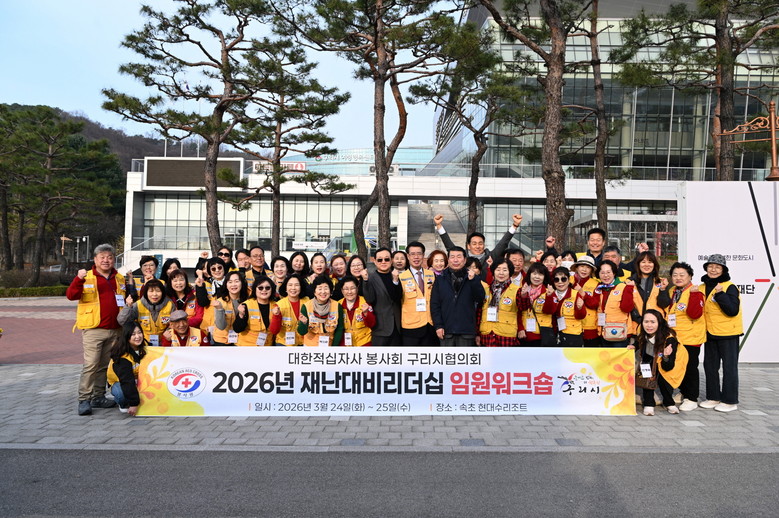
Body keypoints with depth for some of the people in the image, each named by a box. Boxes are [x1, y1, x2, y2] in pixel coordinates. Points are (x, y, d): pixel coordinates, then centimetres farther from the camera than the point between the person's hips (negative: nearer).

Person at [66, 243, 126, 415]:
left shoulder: (119, 279, 15)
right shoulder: (87, 277, 0)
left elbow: (127, 299, 28)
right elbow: (71, 295, -14)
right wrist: (79, 279, -26)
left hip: (115, 330, 5)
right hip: (93, 329, -5)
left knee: (105, 366, 11)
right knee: (90, 364, -10)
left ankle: (98, 397, 20)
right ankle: (84, 400, -4)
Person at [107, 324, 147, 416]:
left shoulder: (144, 349, -8)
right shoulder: (122, 356, -28)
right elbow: (126, 380, -32)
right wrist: (133, 403, -36)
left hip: (138, 381, 4)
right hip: (119, 382, -4)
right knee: (122, 394, -37)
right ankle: (123, 404, -3)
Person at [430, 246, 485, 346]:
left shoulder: (472, 278, 6)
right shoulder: (440, 280, 6)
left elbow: (480, 298, -4)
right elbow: (434, 304, 3)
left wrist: (473, 280, -15)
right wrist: (438, 325, -5)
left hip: (466, 330, 0)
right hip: (446, 330, 0)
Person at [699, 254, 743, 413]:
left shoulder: (729, 287, -11)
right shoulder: (703, 288, 9)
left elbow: (733, 310, -21)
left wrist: (720, 294, -27)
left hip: (728, 333, -7)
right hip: (710, 333, 7)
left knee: (729, 366, 1)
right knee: (710, 365, 12)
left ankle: (730, 401, 10)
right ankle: (713, 397, 23)